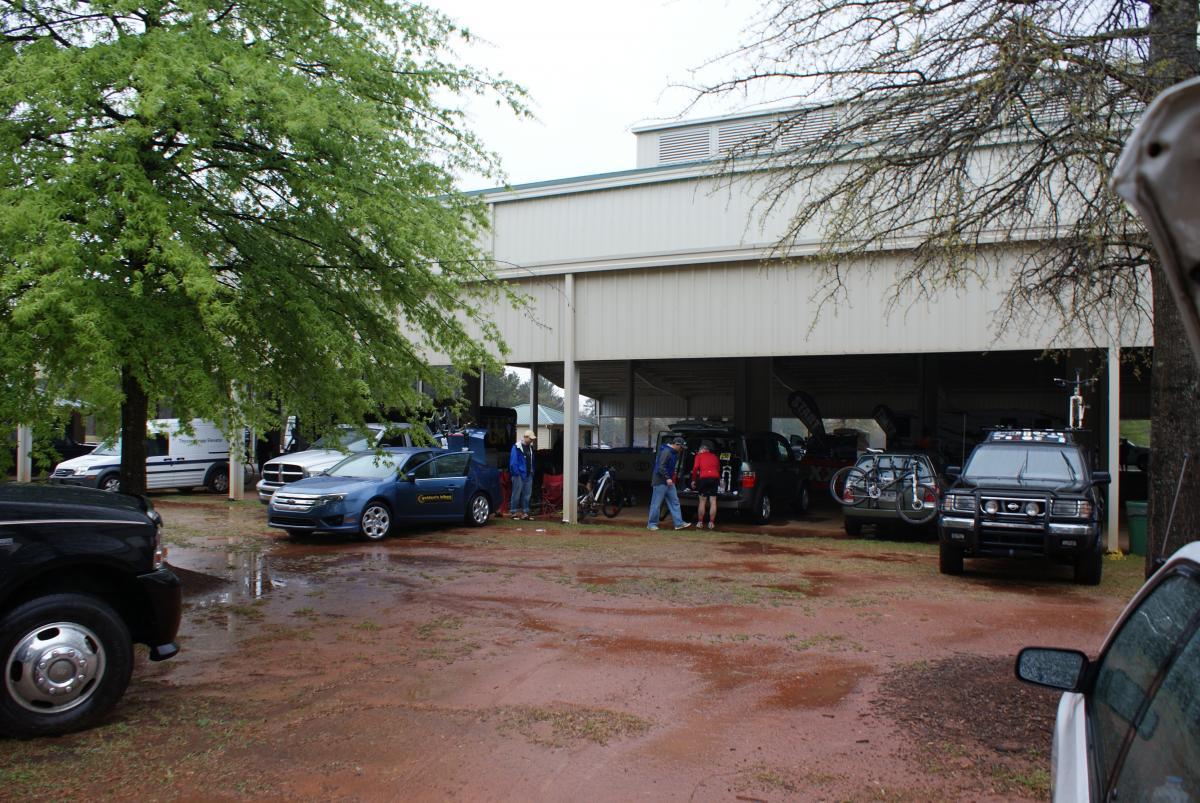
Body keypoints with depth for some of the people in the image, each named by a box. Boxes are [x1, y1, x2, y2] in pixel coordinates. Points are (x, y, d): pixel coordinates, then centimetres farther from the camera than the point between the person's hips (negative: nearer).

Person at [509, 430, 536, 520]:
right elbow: (513, 462, -13)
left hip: (528, 475, 7)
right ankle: (513, 512, 2)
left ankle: (525, 512, 14)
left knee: (527, 494, 9)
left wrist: (532, 472, 10)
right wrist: (516, 473, -16)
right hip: (519, 475, -7)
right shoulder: (517, 447, -10)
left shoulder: (530, 447, 14)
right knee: (516, 494, -4)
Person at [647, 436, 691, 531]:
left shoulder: (674, 452, 14)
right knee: (656, 503, -2)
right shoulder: (666, 452, -17)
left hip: (668, 481, 10)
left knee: (674, 502, 7)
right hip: (660, 481, -10)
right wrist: (667, 478, -25)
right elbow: (661, 467, -24)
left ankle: (679, 523, 7)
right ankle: (651, 524, 6)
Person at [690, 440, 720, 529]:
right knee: (713, 502, 3)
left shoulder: (699, 456, 12)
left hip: (704, 478, -3)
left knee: (702, 501, 5)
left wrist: (693, 480, 8)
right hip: (715, 477, 3)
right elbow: (718, 469, 21)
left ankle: (700, 522, 7)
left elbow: (695, 468, 1)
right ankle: (711, 523, 2)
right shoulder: (715, 457, 24)